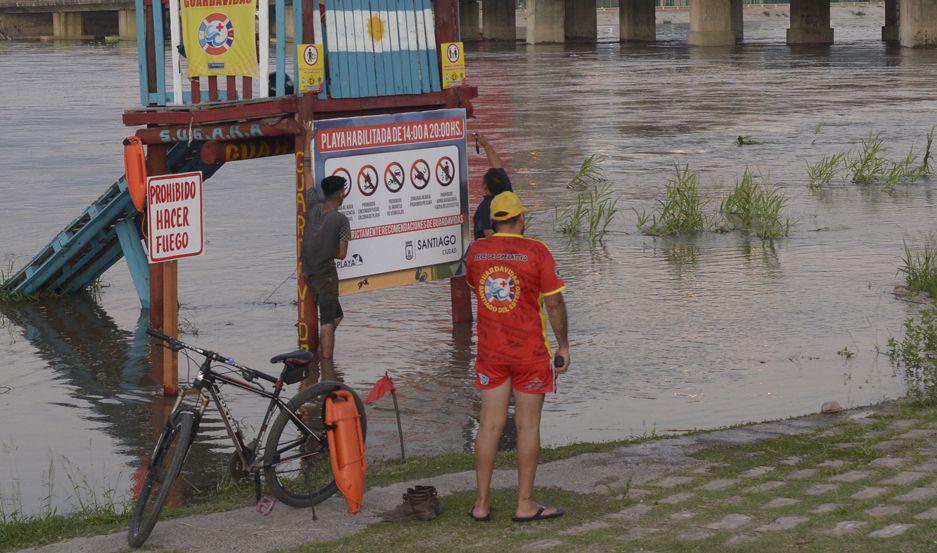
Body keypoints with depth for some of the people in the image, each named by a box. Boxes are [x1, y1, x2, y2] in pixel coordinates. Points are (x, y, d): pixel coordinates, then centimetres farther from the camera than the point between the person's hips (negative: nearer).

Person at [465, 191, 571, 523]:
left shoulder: (476, 252, 2)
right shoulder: (536, 252, -10)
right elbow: (554, 303, -9)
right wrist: (564, 346, 0)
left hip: (490, 352, 3)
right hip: (531, 352, -3)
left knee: (490, 424, 7)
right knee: (528, 425, 4)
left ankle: (482, 503, 8)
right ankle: (525, 504, 7)